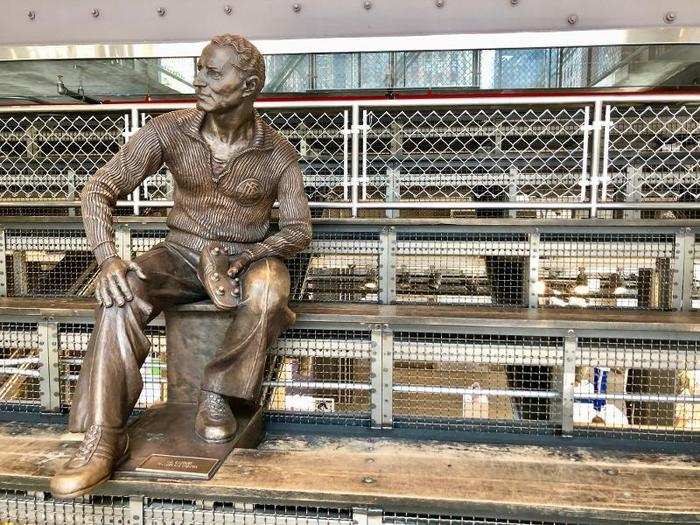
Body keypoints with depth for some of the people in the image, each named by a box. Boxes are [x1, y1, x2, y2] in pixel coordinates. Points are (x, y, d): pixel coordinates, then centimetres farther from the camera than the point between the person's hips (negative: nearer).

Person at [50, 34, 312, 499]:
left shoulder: (277, 154, -9)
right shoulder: (169, 131, -8)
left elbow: (298, 230, -5)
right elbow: (100, 188, -10)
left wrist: (248, 257, -24)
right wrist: (108, 257, -28)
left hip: (249, 255, -1)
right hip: (181, 252, 2)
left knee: (268, 293, -36)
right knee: (122, 293, -28)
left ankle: (216, 395, -15)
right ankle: (104, 438, -23)